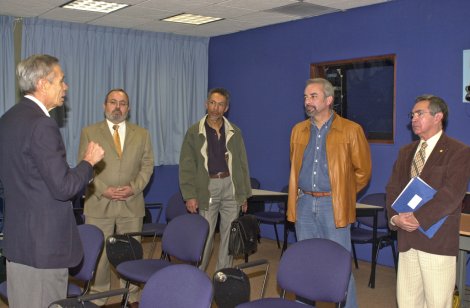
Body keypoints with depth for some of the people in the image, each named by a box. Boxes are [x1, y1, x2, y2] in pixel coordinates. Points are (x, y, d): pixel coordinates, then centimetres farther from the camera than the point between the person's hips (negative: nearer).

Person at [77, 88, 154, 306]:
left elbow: (147, 165, 7)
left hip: (132, 204, 2)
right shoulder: (89, 132, 4)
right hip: (99, 204, -2)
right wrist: (103, 190, -12)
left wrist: (134, 188, -8)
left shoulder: (141, 134, 10)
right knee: (97, 254, 2)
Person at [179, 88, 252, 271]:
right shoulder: (194, 132, 1)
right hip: (207, 188, -2)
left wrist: (244, 194, 7)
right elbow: (186, 166, -1)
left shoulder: (235, 132, 8)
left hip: (230, 187, 3)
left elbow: (242, 164, 11)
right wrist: (189, 195, -9)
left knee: (229, 235, 7)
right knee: (205, 236, -1)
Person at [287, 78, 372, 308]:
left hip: (333, 205, -4)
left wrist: (343, 193, 5)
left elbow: (363, 171, 2)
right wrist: (300, 193, 15)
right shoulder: (298, 130, 10)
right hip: (304, 204, 5)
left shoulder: (351, 130, -4)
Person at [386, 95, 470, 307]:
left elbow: (451, 194, -15)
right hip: (407, 238, 6)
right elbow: (393, 188, 11)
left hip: (437, 240, -5)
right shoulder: (406, 152, 16)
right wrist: (394, 217, -7)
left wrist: (419, 218, -18)